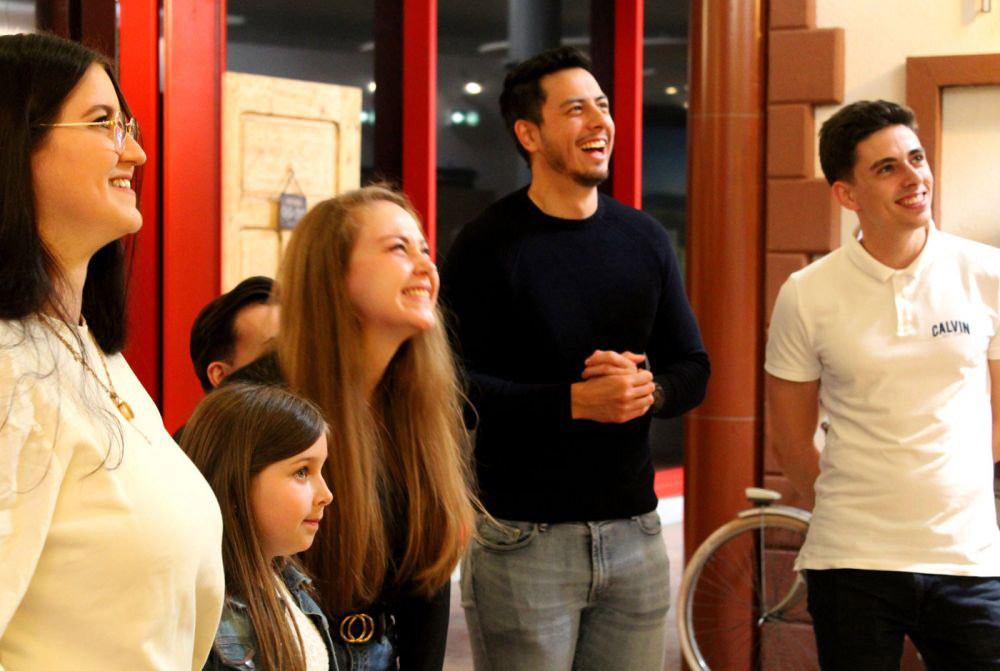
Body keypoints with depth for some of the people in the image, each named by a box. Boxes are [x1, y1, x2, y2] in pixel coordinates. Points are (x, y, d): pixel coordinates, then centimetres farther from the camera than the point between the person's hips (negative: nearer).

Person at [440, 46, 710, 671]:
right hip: (523, 539, -4)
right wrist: (575, 401, -22)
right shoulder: (488, 246, -6)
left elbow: (694, 370, 12)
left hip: (634, 531, 5)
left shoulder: (646, 238, 10)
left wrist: (647, 388, -11)